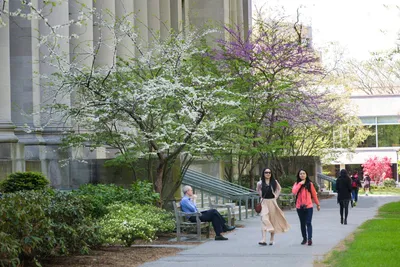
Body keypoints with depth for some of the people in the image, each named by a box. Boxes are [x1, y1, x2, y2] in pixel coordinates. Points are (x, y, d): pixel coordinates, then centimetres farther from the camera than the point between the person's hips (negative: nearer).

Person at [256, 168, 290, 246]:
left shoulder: (274, 182, -1)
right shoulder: (260, 183, -2)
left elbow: (279, 189, 17)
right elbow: (258, 190, 19)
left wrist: (276, 196, 7)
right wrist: (261, 196, 10)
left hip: (272, 202, 1)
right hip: (264, 203, -1)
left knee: (273, 220, 7)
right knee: (264, 220, -13)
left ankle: (271, 240, 17)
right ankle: (263, 240, -20)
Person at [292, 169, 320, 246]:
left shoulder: (310, 184, 4)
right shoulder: (296, 184, 6)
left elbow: (314, 194, 10)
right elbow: (294, 192, -15)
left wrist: (318, 204, 15)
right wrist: (300, 184, -15)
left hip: (308, 206, -2)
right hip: (299, 207, 2)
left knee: (308, 223, -11)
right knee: (302, 223, 10)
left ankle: (310, 239, -17)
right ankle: (304, 238, 19)